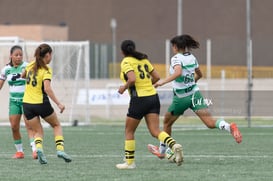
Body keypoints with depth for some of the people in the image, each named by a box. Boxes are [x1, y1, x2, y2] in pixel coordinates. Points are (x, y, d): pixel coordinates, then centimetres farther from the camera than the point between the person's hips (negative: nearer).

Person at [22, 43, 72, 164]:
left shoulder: (30, 66, 4)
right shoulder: (46, 70, -13)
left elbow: (23, 76, 25)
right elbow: (47, 88, -25)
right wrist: (58, 104, -25)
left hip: (27, 104, 5)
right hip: (41, 103, -5)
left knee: (38, 131, 13)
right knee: (56, 125, 19)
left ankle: (38, 148, -18)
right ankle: (60, 149, 1)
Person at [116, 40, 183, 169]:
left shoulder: (126, 62, -6)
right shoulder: (143, 59, 15)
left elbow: (132, 79, -22)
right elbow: (156, 77, 14)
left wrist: (123, 88, -5)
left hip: (139, 99, -6)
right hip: (153, 97, 6)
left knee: (129, 131, 11)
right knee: (155, 131, -2)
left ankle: (129, 162, 14)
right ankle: (174, 145, -27)